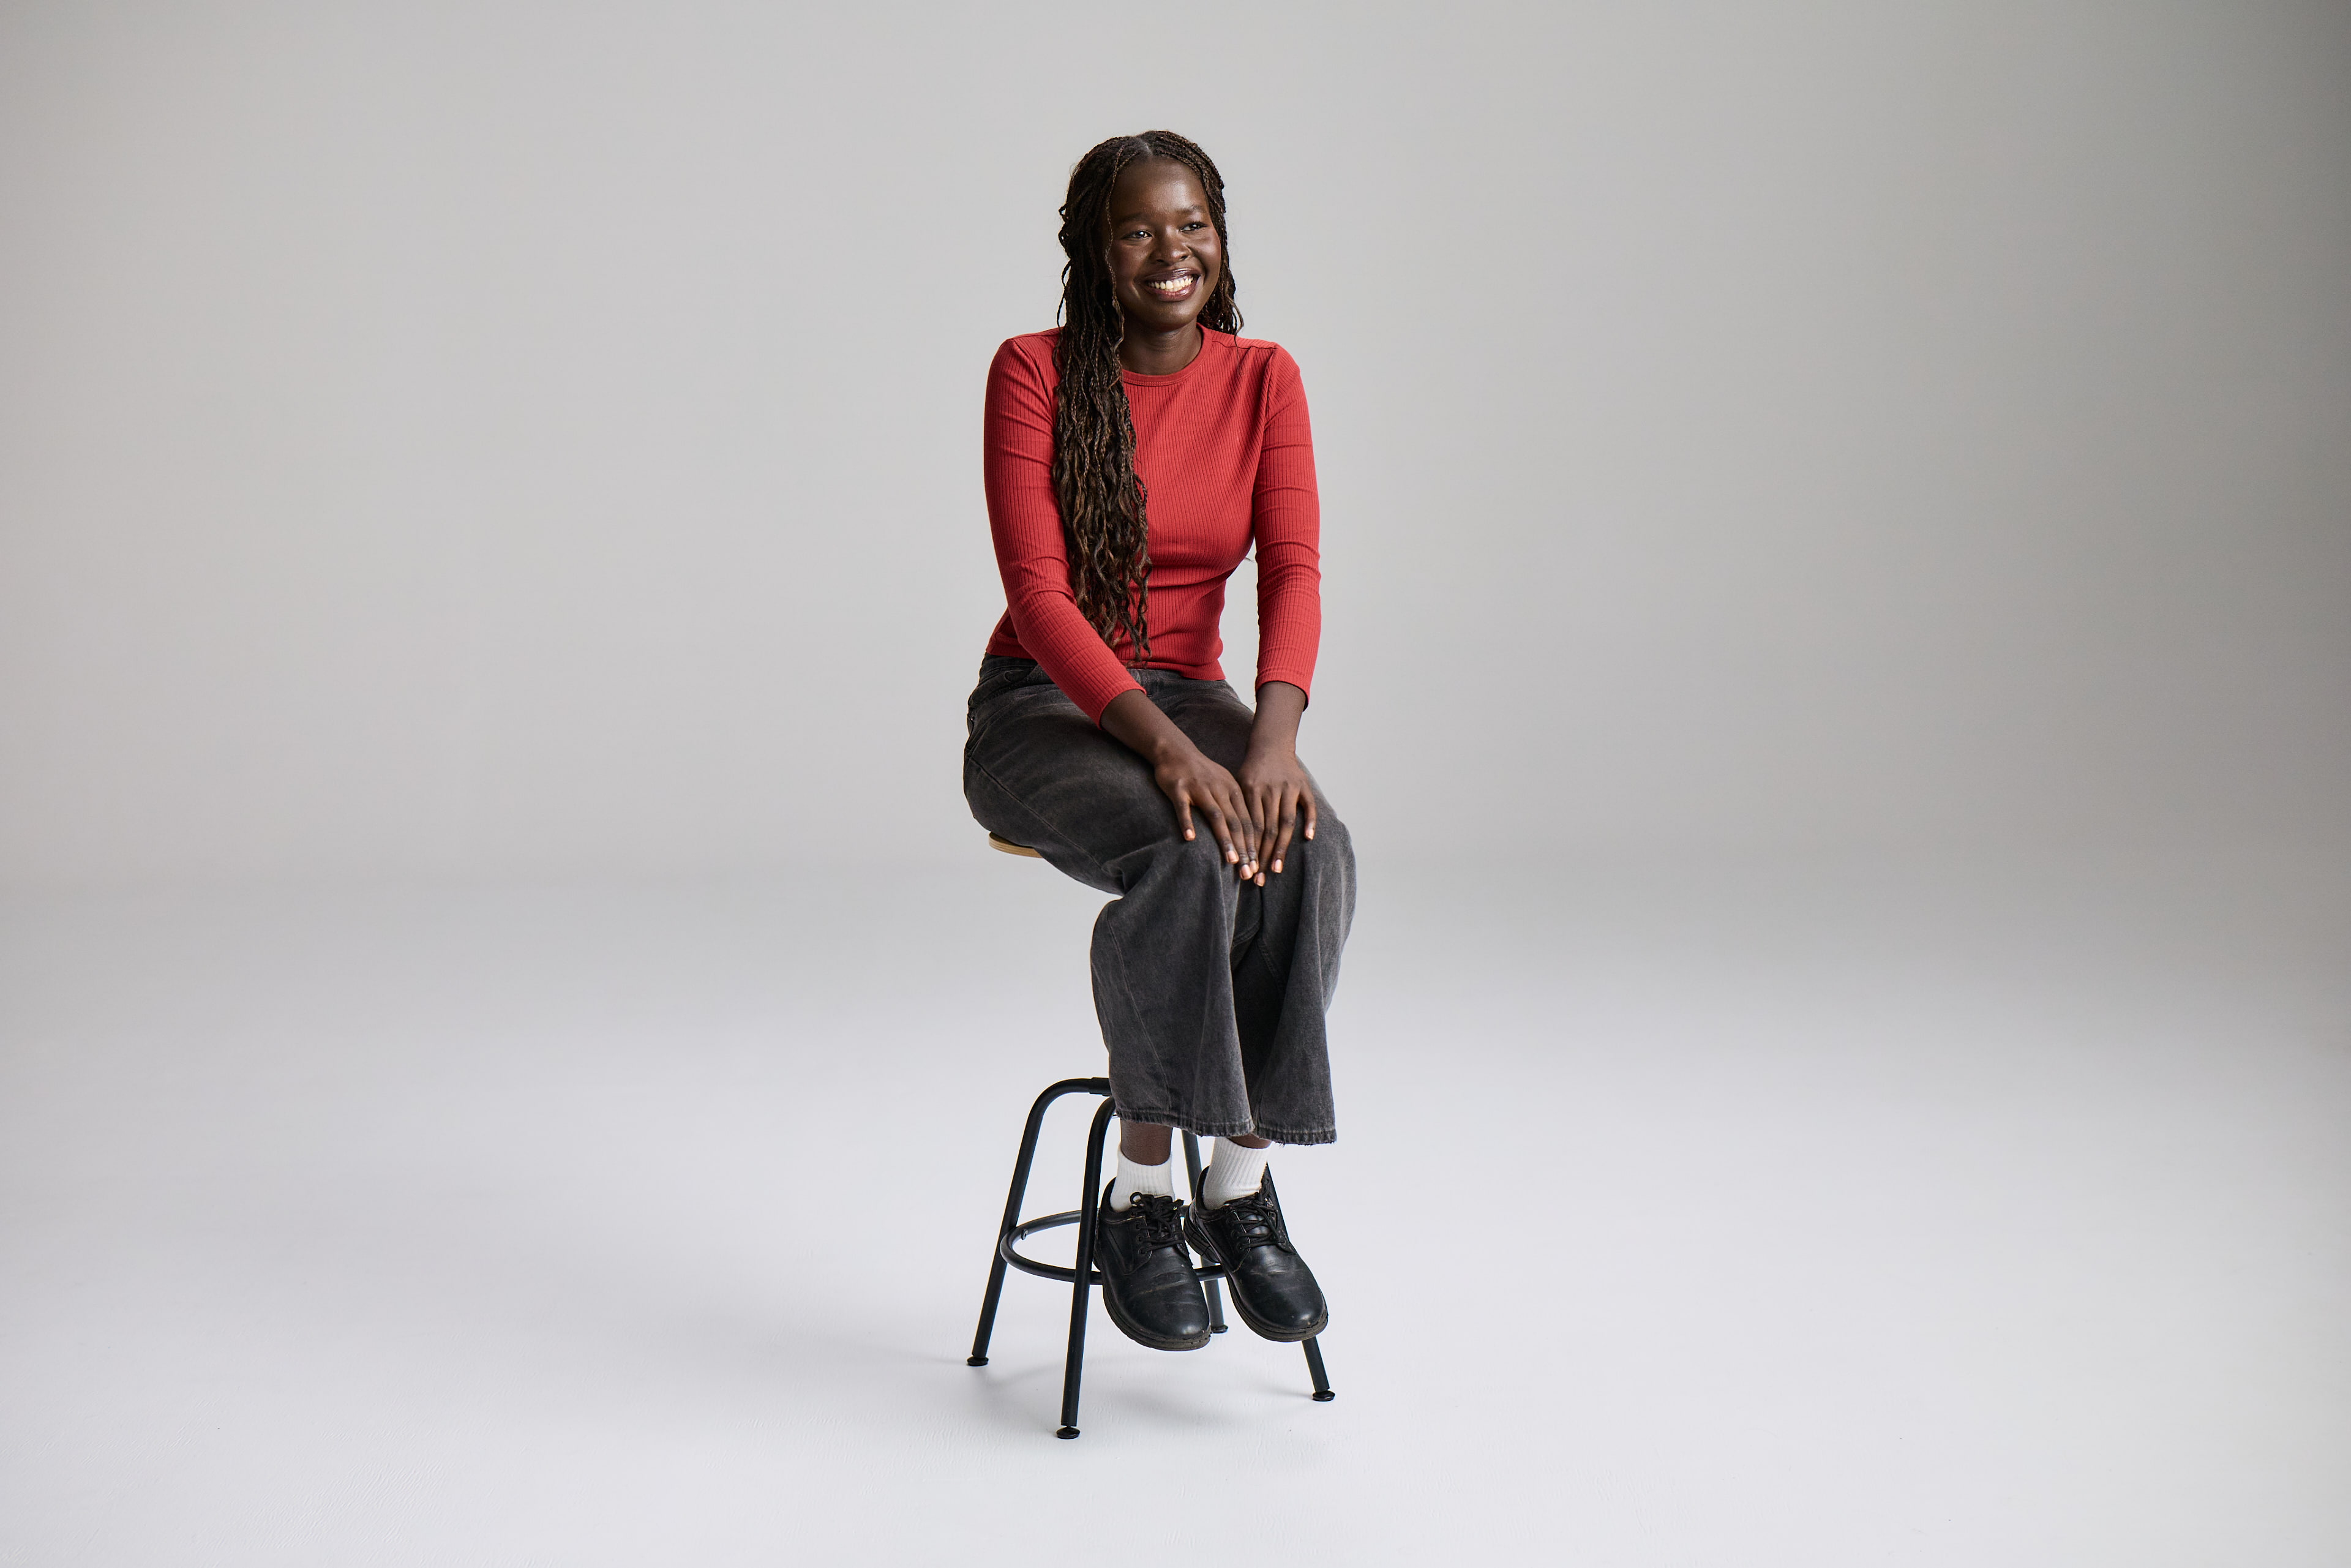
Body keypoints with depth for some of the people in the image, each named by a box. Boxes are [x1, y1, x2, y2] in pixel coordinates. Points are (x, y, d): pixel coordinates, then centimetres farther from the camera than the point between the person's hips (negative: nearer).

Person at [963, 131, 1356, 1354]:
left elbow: (1294, 568, -9)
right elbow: (1037, 590, -16)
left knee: (1308, 853, -30)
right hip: (1040, 707, -3)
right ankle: (1139, 1196, -24)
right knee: (1188, 857, -36)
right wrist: (1161, 745, -30)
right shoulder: (1036, 373, -7)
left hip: (1191, 698, 4)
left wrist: (1273, 734, -29)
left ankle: (1241, 1182, -19)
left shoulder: (1264, 381, 3)